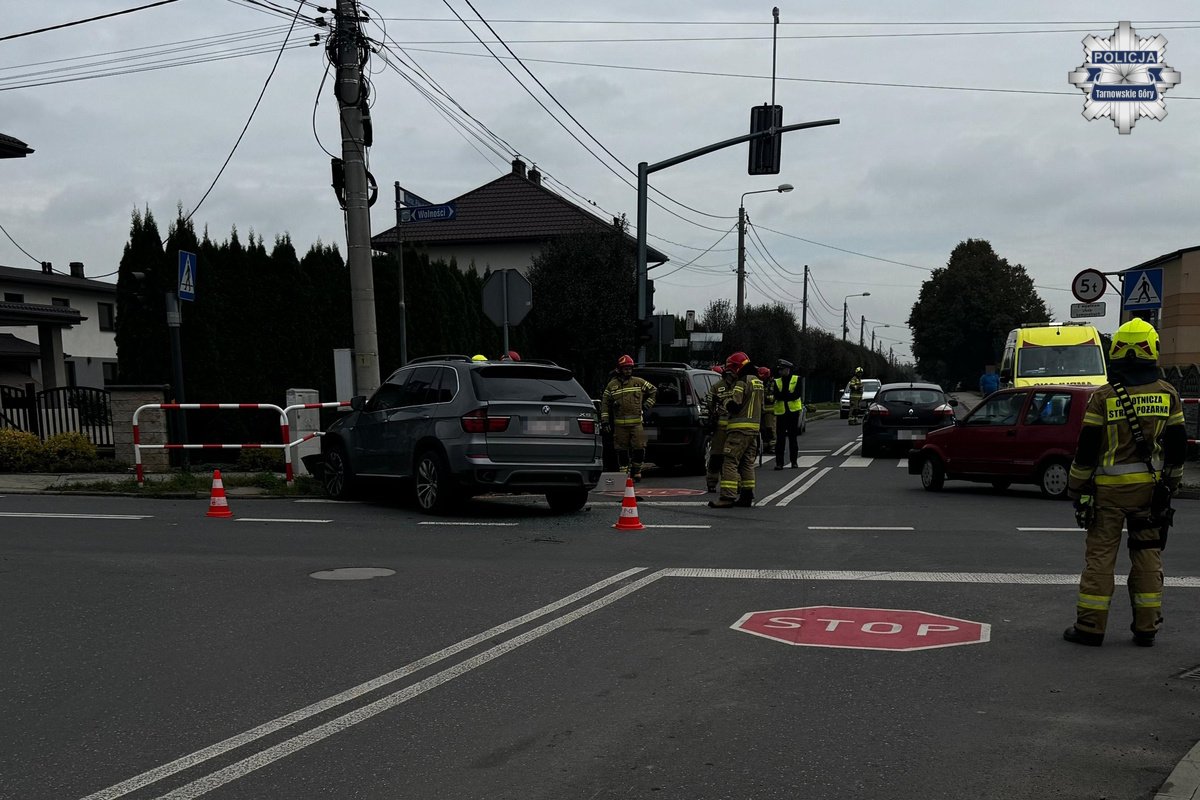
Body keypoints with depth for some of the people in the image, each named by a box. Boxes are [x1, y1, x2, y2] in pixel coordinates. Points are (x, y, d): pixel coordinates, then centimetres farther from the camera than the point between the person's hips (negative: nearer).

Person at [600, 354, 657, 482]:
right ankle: (624, 473, 11)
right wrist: (604, 421, 2)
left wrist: (647, 405, 12)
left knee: (639, 448, -7)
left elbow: (653, 391, 21)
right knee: (622, 451, 3)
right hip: (620, 425, 0)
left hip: (636, 423, 0)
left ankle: (636, 471, 12)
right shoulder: (612, 385, 8)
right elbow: (605, 404, 9)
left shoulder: (639, 382, 9)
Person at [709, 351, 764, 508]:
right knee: (747, 463, 14)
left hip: (739, 428, -9)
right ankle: (747, 495, 15)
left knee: (730, 462, -9)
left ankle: (728, 496, -15)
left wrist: (726, 402, -1)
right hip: (754, 427, 9)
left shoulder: (742, 382, -13)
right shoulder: (758, 382, 16)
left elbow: (734, 405, -20)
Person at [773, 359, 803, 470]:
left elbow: (796, 395, -12)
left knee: (793, 438, 5)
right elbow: (776, 396, -6)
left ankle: (794, 461, 13)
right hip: (780, 412, 2)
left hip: (793, 412, -2)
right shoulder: (777, 382, 9)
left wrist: (783, 395, -17)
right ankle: (779, 462, 0)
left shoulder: (797, 379, 2)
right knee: (780, 438, -2)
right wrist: (789, 395, -21)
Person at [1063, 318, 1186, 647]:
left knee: (1100, 554, 3)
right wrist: (1170, 484, 18)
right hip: (1151, 487, 3)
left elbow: (1086, 448, -7)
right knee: (1148, 554, 11)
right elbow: (1177, 446, 7)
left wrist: (1077, 488, 3)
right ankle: (1146, 627, 13)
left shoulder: (1103, 397, -9)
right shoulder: (1167, 394, 1)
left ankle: (1090, 626, 5)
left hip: (1109, 488, -3)